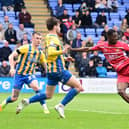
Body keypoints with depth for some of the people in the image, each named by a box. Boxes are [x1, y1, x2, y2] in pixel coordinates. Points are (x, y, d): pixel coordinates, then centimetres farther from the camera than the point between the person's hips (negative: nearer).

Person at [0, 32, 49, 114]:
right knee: (14, 98, 2)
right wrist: (12, 68, -24)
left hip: (30, 75, 3)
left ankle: (44, 107, -26)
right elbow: (11, 56, -11)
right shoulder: (26, 48, -11)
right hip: (19, 74, -3)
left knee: (36, 87, -30)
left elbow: (45, 66, 13)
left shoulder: (40, 53, 4)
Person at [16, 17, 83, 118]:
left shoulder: (48, 38, 16)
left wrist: (64, 58, 31)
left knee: (48, 95, 18)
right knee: (78, 87, -6)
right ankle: (61, 106, -9)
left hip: (52, 70, 10)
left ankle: (27, 101, 7)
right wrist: (62, 52, -40)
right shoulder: (53, 38, -14)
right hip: (58, 69, -10)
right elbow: (50, 53, -31)